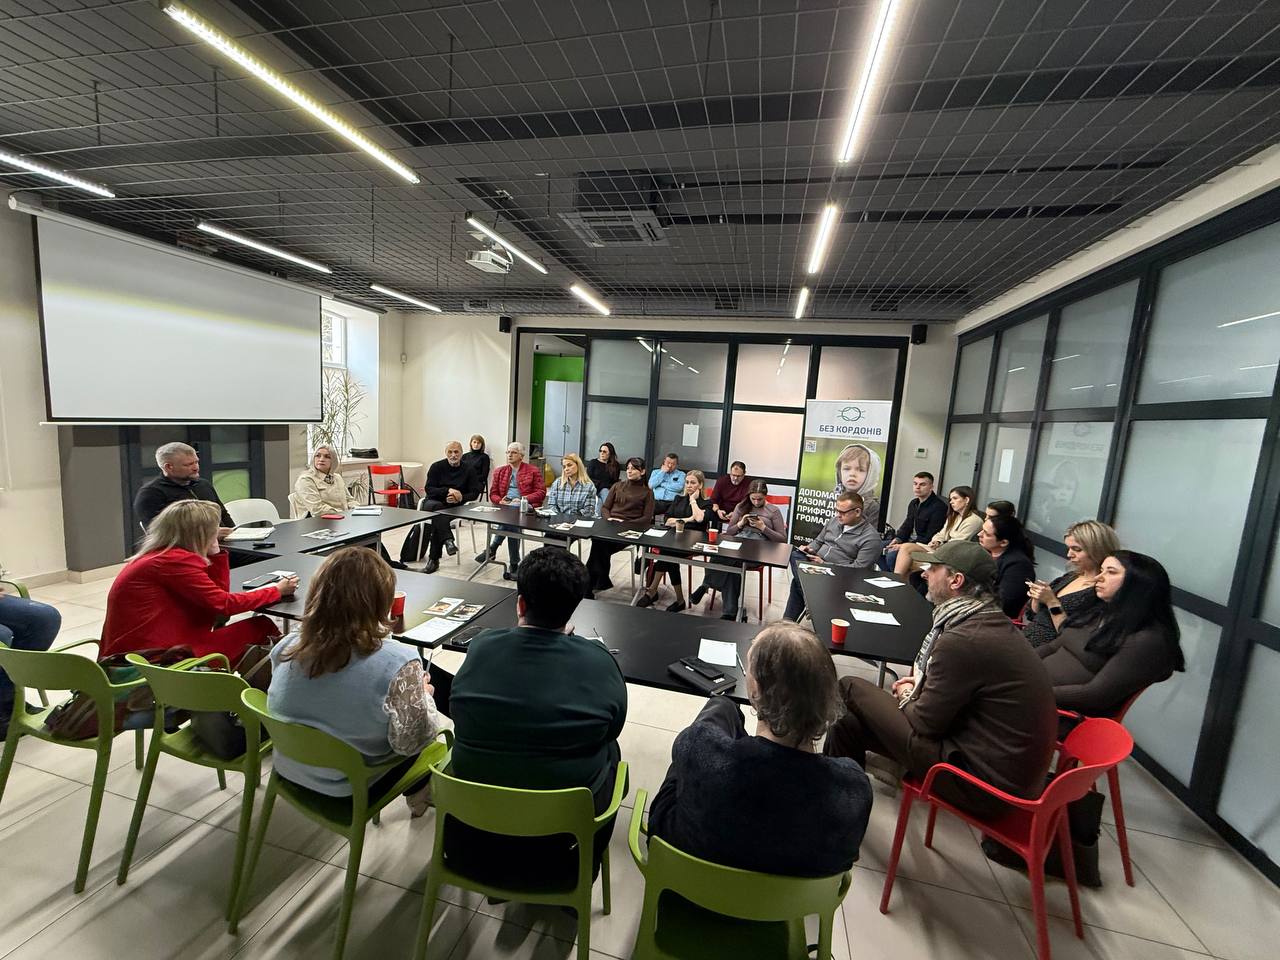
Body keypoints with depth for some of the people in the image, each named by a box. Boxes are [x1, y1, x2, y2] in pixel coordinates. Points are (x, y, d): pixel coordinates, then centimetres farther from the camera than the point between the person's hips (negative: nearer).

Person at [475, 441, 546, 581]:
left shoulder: (533, 471, 10)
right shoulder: (499, 471, 22)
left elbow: (541, 492, 1)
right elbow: (493, 493, 19)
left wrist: (523, 499, -13)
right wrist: (500, 501, -5)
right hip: (505, 506, 3)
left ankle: (491, 550, -23)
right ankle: (514, 564, -26)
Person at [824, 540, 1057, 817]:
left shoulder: (962, 639, -26)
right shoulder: (994, 622, 4)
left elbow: (925, 723, -16)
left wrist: (908, 696, 4)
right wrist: (923, 686, 9)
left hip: (984, 784, -9)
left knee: (853, 687, -4)